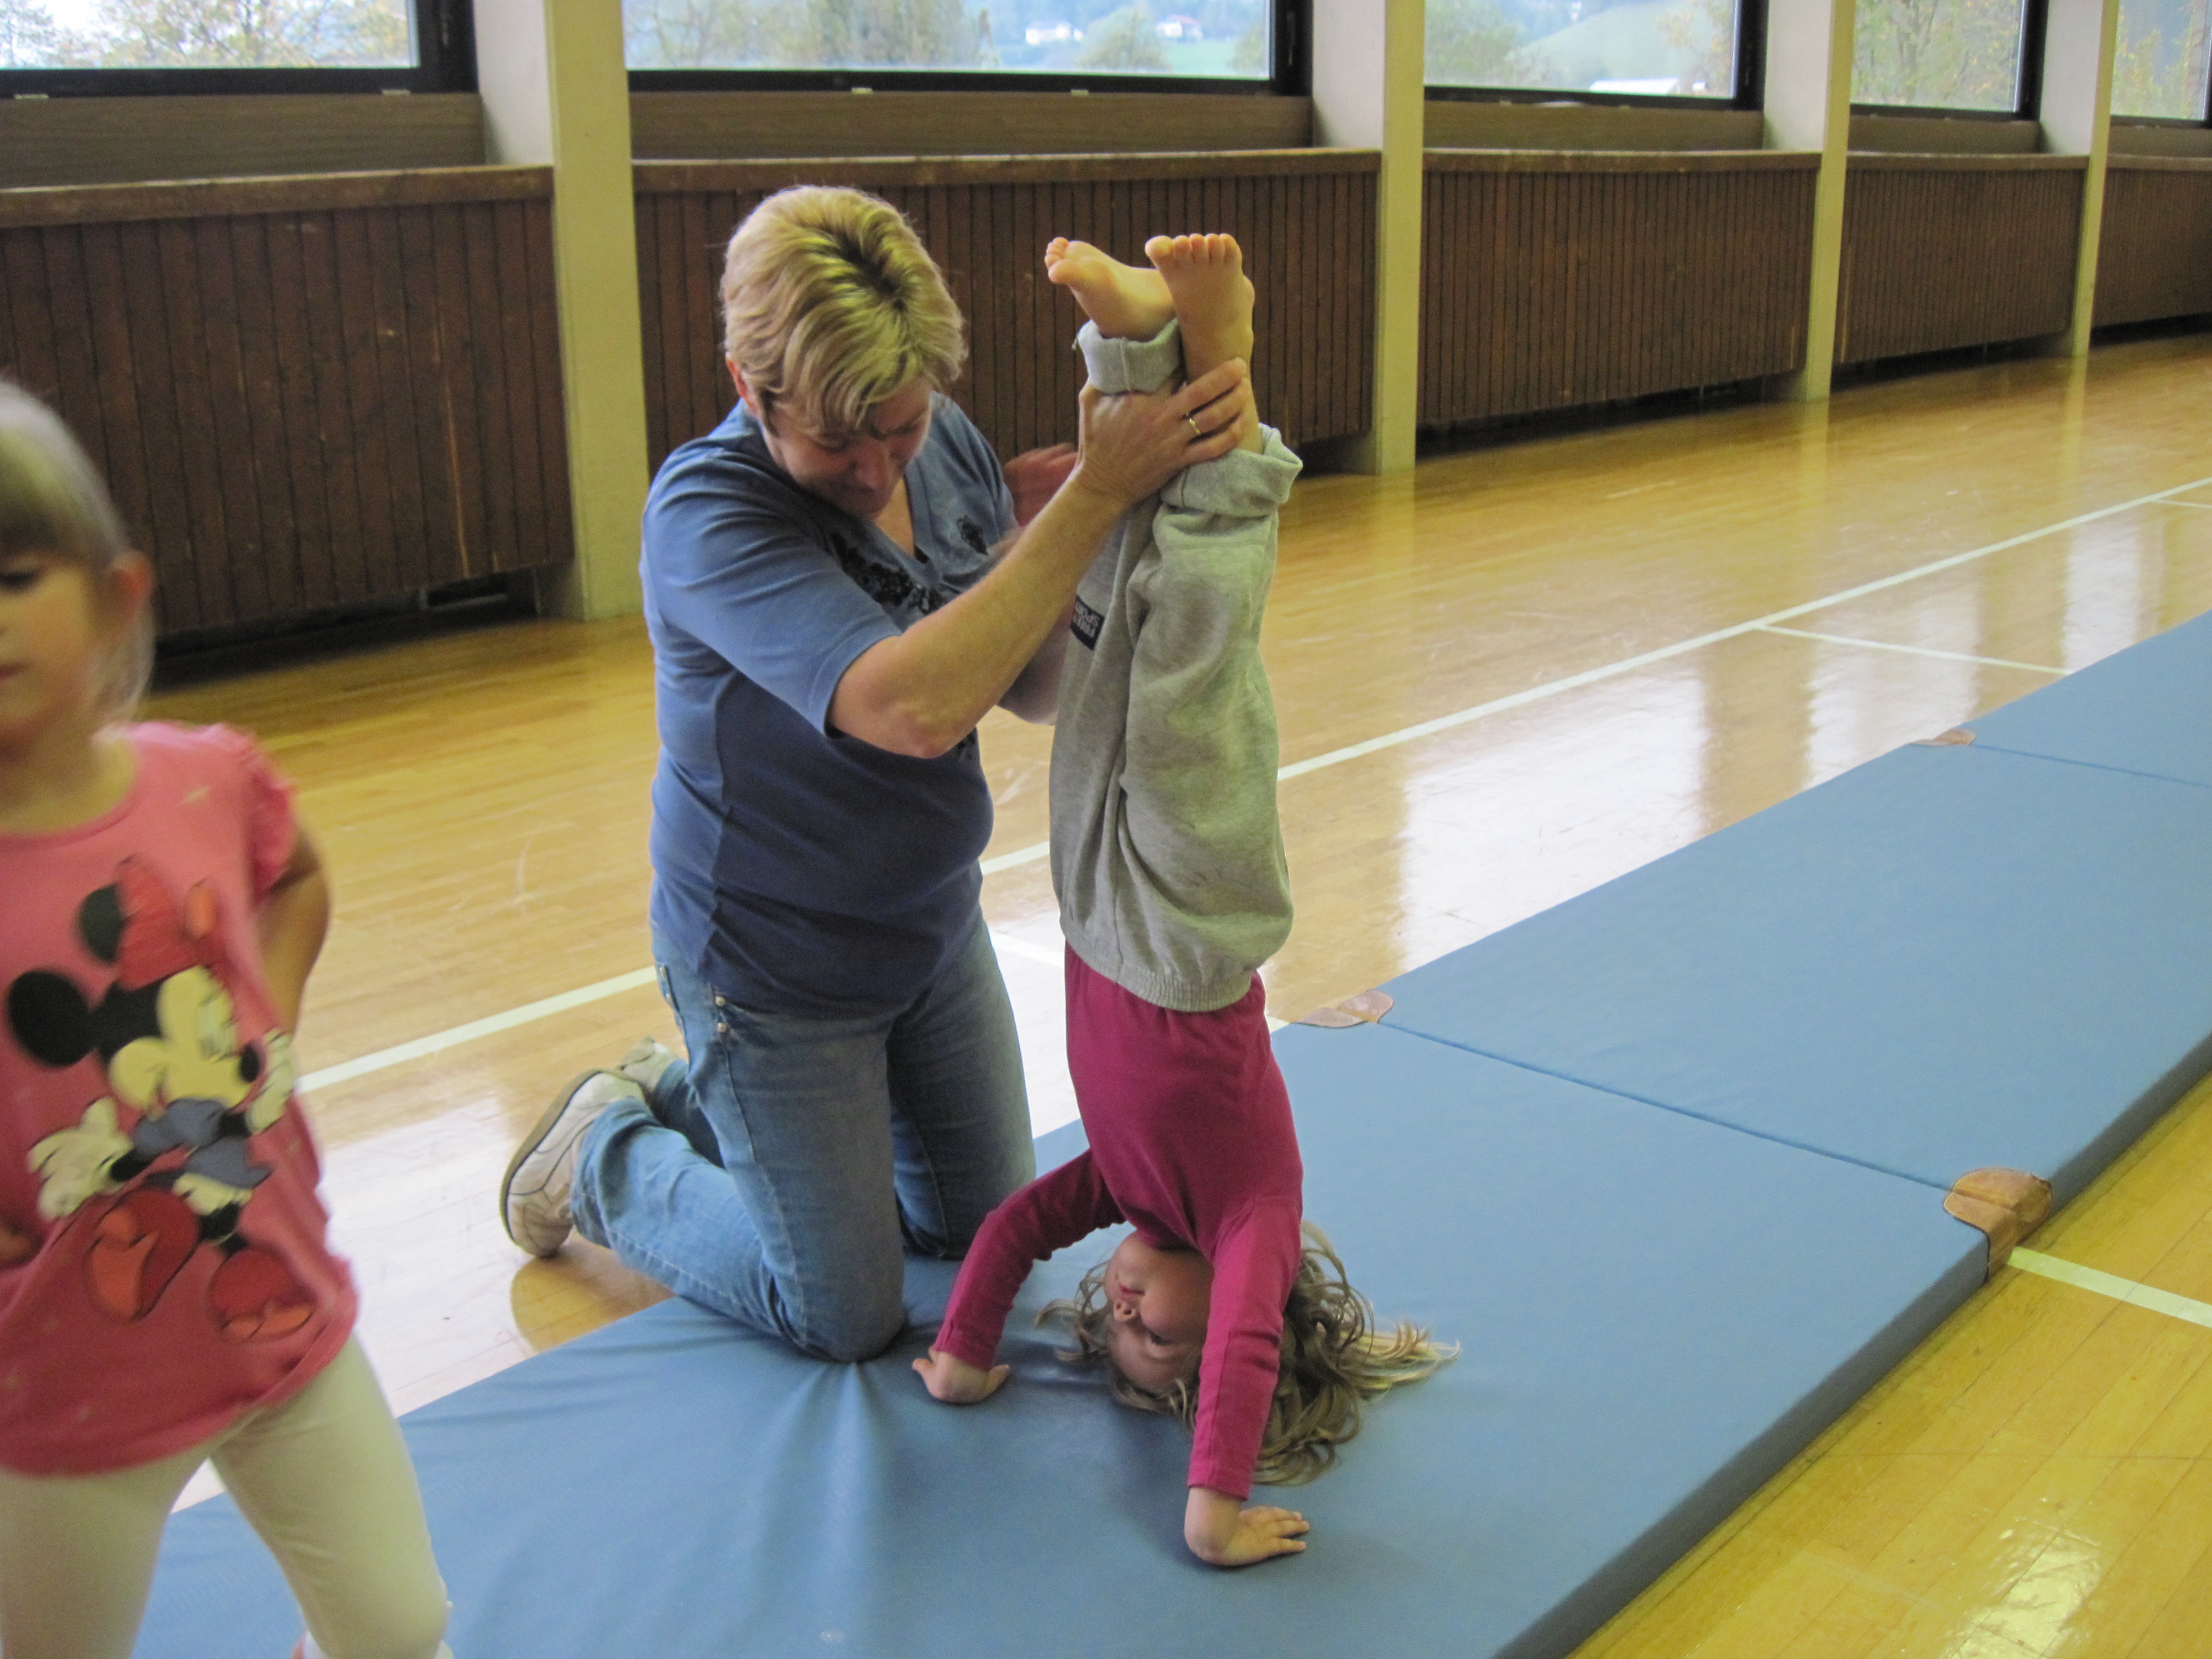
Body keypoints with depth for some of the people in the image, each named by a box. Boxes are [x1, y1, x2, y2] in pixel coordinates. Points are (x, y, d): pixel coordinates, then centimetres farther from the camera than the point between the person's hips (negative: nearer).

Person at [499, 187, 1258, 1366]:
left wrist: (1033, 539, -23)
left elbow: (1039, 693, -3)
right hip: (774, 971, -7)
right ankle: (605, 1154, 28)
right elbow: (912, 707, -43)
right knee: (847, 1316, 6)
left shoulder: (945, 444, -8)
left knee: (984, 1225, 22)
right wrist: (1098, 494, -41)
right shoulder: (707, 510, -29)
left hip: (934, 926, 7)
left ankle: (696, 1098, 37)